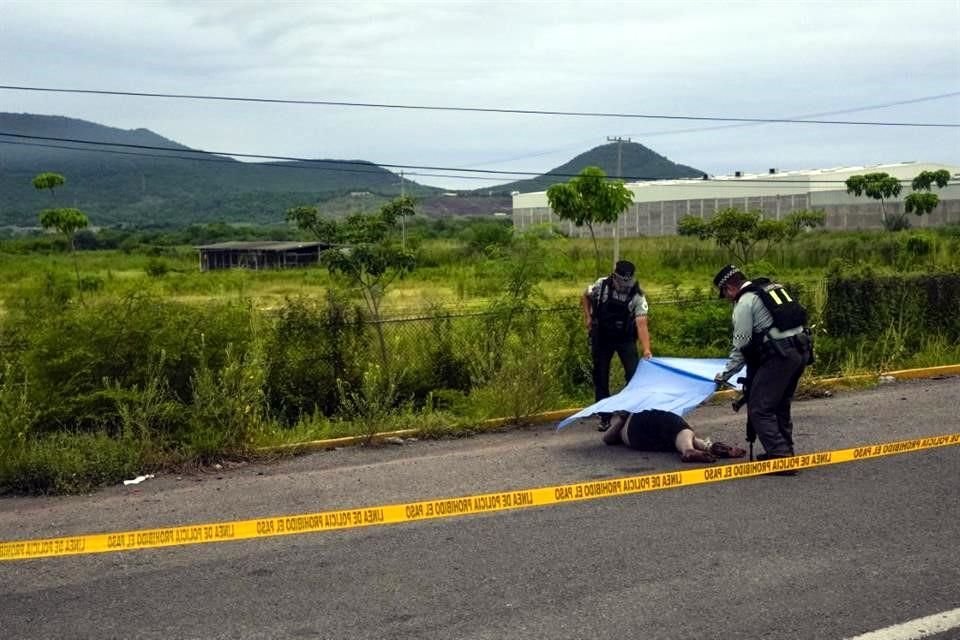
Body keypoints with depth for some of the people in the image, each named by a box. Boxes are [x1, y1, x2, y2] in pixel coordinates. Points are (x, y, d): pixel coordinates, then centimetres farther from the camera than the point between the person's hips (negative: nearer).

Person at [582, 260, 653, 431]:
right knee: (600, 377, 5)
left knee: (634, 375, -12)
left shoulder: (637, 297, -20)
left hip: (625, 339, -1)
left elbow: (641, 324, -30)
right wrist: (587, 317, -5)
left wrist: (647, 350, -40)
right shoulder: (602, 285, -14)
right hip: (601, 338, 2)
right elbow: (586, 297, 7)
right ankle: (605, 417, 17)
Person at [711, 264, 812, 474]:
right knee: (781, 406, 22)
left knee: (759, 409, -5)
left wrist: (725, 375, 6)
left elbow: (741, 346, -5)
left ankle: (780, 456, -11)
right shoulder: (772, 287, 20)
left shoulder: (744, 302, -5)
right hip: (801, 350, 9)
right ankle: (784, 452, 29)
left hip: (780, 355, -9)